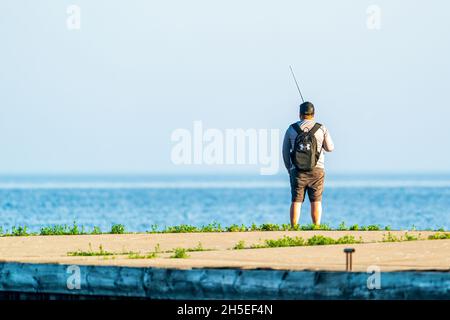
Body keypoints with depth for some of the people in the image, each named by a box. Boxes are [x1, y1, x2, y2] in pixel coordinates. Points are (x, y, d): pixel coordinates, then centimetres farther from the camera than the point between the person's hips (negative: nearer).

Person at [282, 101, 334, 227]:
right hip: (316, 170, -1)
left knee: (296, 202, 2)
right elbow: (330, 148, 8)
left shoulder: (291, 129, 2)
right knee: (316, 201, 4)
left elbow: (285, 152, 7)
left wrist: (289, 169, 19)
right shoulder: (321, 129, -2)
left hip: (297, 171, 1)